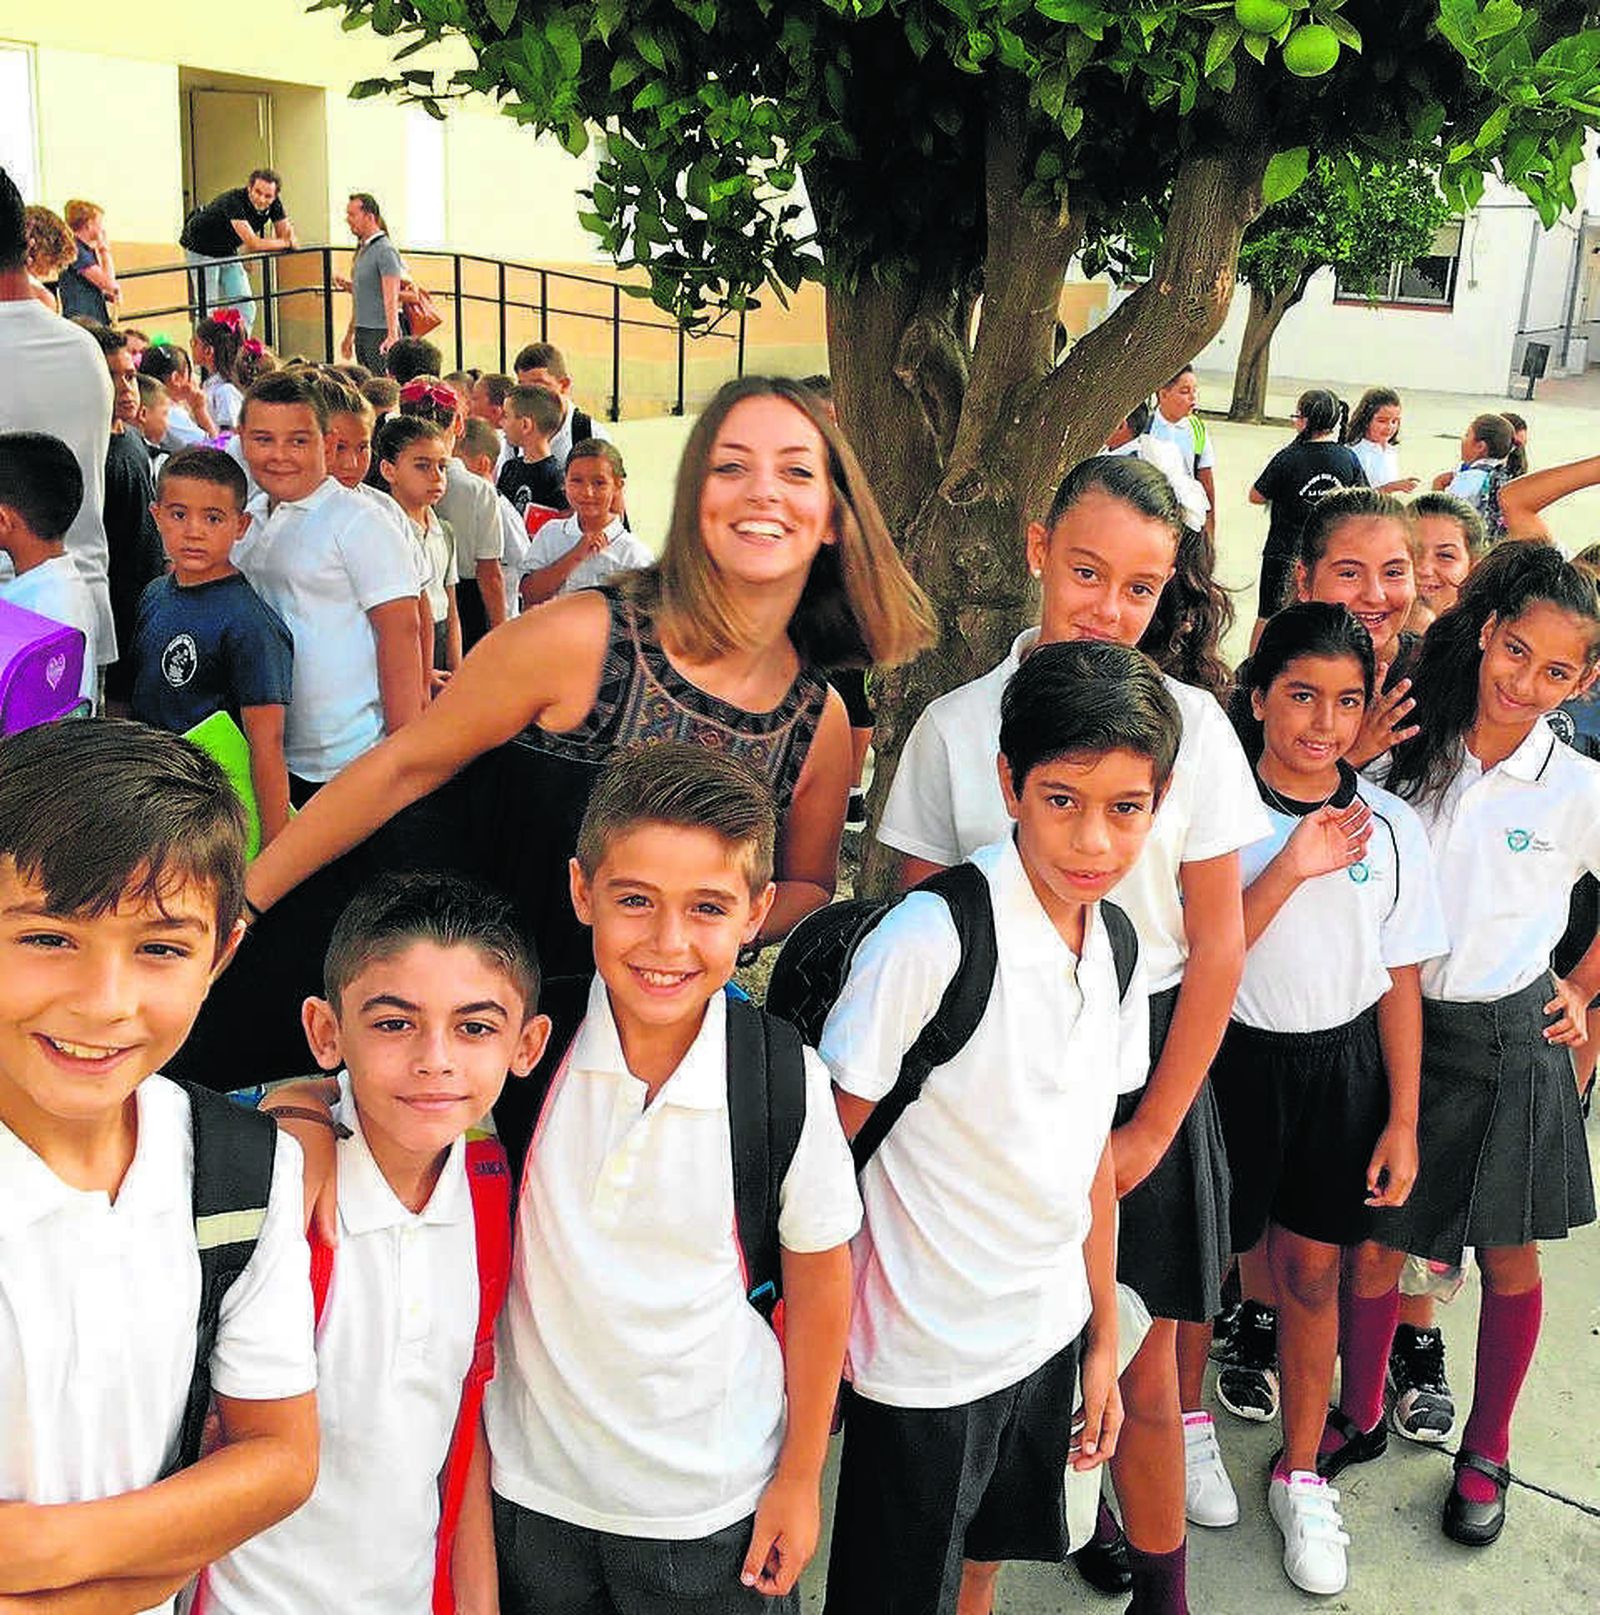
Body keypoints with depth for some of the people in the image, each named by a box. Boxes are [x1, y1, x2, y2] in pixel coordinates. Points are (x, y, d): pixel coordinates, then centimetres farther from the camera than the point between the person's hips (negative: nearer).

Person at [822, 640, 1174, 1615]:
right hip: (924, 1359, -6)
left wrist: (1104, 1336, 12)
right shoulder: (930, 940, -25)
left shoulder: (1115, 943, -3)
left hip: (1049, 1336, 6)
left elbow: (1093, 1149, 7)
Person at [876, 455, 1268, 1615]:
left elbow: (1218, 948, -2)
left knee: (1142, 1370, 5)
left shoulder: (1192, 724, -4)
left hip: (1144, 1068, 0)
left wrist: (1152, 1130, -5)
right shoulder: (956, 726, -2)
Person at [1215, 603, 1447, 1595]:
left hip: (1343, 1067, 2)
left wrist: (1403, 1120, 2)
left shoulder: (1392, 827, -3)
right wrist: (1290, 869, -26)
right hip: (1231, 1061, -2)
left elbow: (1400, 985, 2)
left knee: (1312, 1270, 13)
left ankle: (1301, 1475, 31)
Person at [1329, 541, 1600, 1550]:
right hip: (1395, 1024, 2)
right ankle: (1361, 1419, 31)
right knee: (1371, 1239, 9)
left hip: (1508, 1040, -1)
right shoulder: (1412, 754, -3)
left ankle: (1487, 1450, 32)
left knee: (1509, 1258, 12)